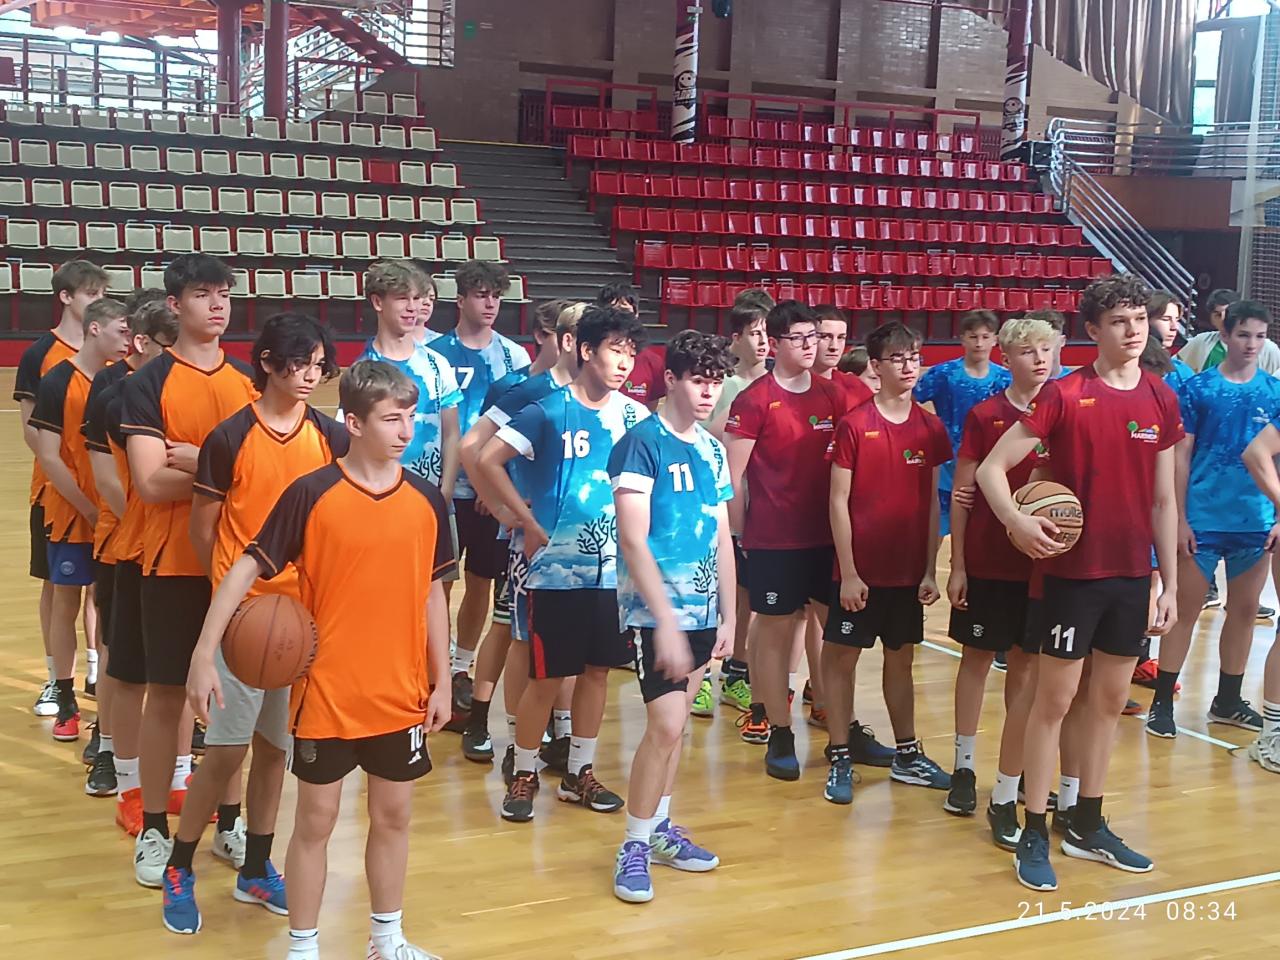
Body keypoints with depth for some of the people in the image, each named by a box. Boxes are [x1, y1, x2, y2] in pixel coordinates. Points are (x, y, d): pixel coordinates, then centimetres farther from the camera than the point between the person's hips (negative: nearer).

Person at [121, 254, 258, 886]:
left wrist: (201, 461, -10)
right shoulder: (148, 384, -4)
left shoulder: (250, 381, 8)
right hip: (174, 562, -3)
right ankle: (153, 830, 16)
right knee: (166, 693, 3)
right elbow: (151, 484, -14)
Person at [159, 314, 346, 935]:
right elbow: (203, 525, -2)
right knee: (226, 748, -2)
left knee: (274, 744, 12)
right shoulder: (230, 437, -8)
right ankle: (179, 871, 15)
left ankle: (255, 870, 26)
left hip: (306, 609, 4)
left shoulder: (331, 437, 2)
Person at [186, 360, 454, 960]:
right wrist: (204, 655, -15)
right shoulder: (310, 494, -12)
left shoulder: (428, 501, -1)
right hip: (326, 694, -3)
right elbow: (246, 568, -9)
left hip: (401, 695, 4)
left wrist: (441, 681, 7)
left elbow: (432, 593, 7)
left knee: (393, 815, 15)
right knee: (316, 820, 7)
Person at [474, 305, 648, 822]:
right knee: (546, 676, 1)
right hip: (558, 566, -4)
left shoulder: (634, 416, 4)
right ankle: (523, 775, 17)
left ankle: (579, 772, 26)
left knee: (598, 669, 11)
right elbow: (488, 460, -13)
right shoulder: (549, 410, -9)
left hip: (613, 567, 5)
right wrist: (530, 523, -9)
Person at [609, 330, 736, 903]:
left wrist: (728, 615, 13)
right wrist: (666, 621, -20)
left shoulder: (713, 450, 9)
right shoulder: (641, 444, -11)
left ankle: (659, 828, 27)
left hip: (702, 611, 7)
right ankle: (634, 847, 3)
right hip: (656, 612, -7)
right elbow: (633, 540, -17)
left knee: (674, 723, 14)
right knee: (666, 726, -11)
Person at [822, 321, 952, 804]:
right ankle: (840, 761, 12)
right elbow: (839, 502, -9)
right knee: (842, 656, 3)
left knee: (901, 658, 15)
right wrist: (849, 572, -12)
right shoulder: (854, 425, -9)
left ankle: (907, 754, 26)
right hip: (860, 570, -4)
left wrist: (931, 569, 4)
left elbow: (932, 502, 8)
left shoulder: (930, 428, 4)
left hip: (908, 570, 4)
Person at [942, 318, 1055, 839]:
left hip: (1041, 564, 2)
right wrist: (957, 566, -4)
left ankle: (1006, 796, 10)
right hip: (986, 561, -1)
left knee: (1026, 670, 3)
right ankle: (964, 766, 30)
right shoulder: (984, 415, -4)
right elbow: (962, 493, -2)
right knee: (976, 657, 12)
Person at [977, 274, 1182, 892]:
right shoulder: (1064, 395, -9)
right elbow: (991, 469, -11)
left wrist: (1170, 584, 9)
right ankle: (1034, 836, 11)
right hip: (1073, 570, -5)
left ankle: (1088, 828, 27)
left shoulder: (1162, 401, 5)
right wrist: (1019, 523, -29)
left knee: (1110, 699, 13)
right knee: (1054, 699, 1)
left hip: (1132, 574, 5)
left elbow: (1163, 499, 10)